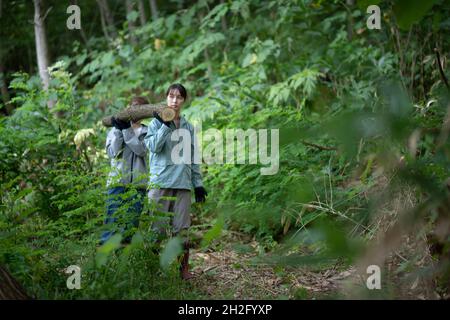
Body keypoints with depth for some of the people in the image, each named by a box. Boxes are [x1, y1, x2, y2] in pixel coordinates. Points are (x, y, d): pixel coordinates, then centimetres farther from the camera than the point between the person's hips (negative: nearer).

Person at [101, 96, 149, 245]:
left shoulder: (146, 132, 9)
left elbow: (141, 150, -9)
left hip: (138, 183, 1)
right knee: (113, 219, -8)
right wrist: (118, 130, -11)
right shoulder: (115, 130, 10)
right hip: (118, 181, -1)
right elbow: (112, 152, -3)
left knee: (132, 222, 3)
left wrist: (127, 130, -13)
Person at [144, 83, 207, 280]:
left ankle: (183, 267, 7)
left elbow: (194, 158, 17)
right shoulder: (157, 122, 6)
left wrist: (198, 184, 11)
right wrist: (165, 124, -16)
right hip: (160, 182, -3)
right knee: (158, 227, -4)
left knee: (181, 228, 3)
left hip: (183, 184, 3)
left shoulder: (189, 127, 16)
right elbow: (153, 146, -10)